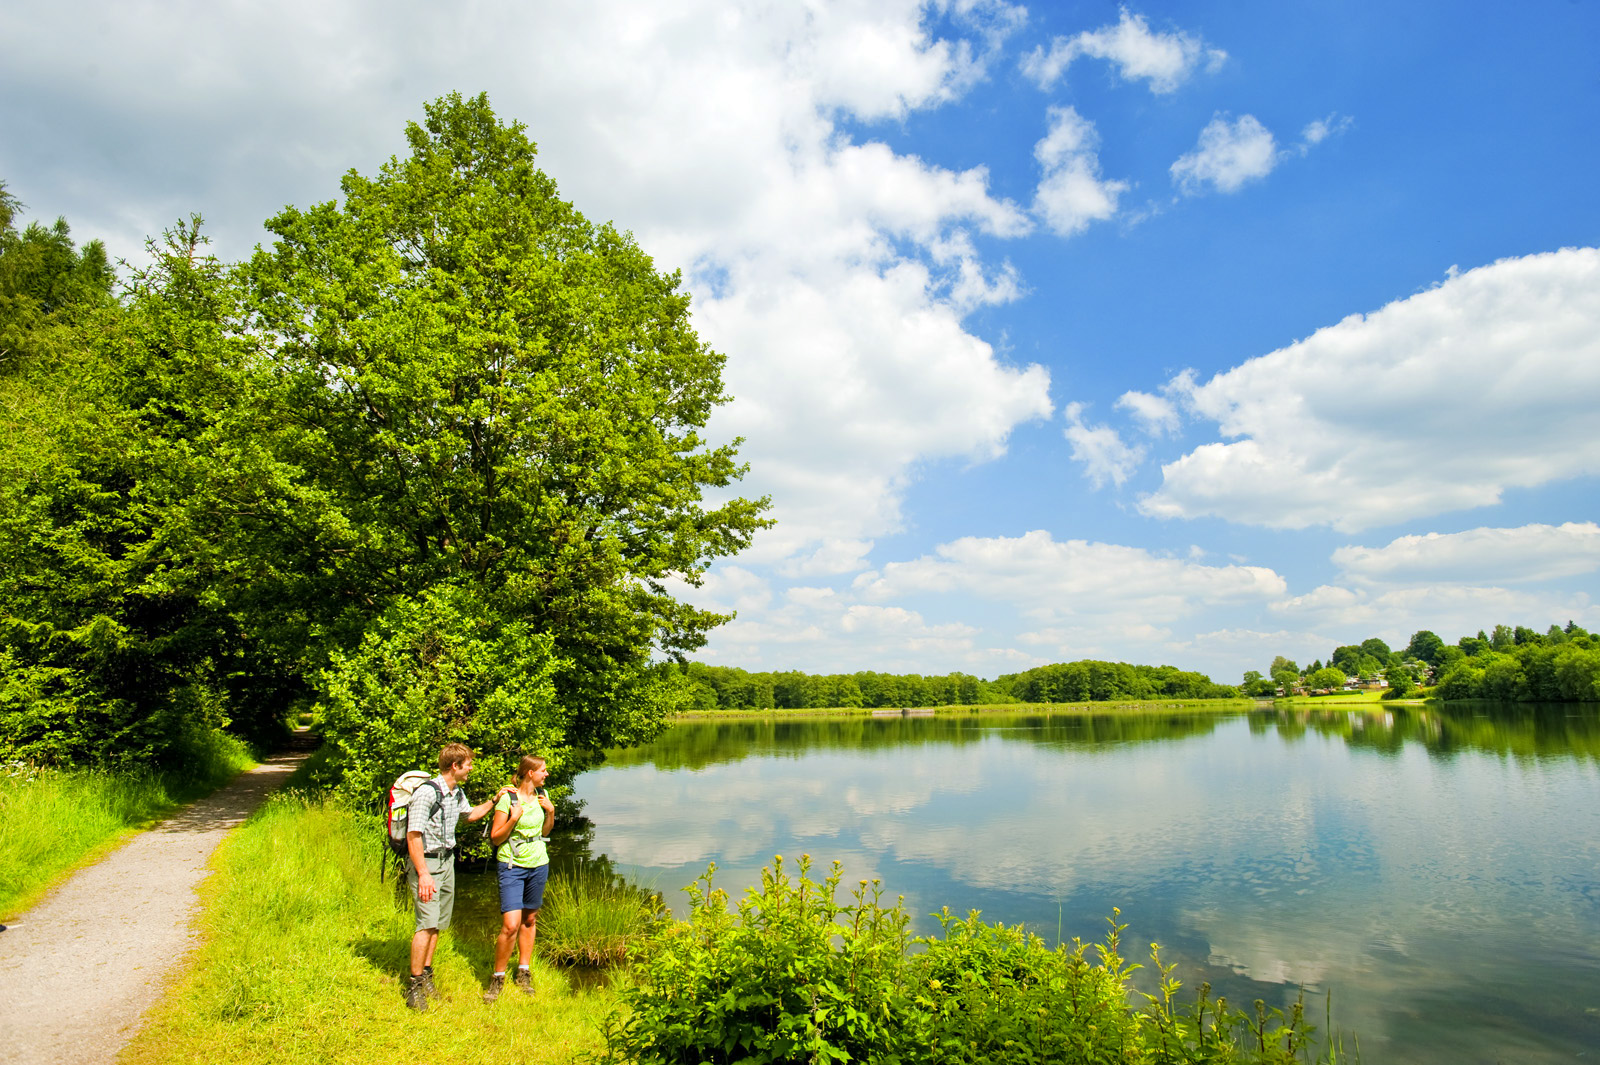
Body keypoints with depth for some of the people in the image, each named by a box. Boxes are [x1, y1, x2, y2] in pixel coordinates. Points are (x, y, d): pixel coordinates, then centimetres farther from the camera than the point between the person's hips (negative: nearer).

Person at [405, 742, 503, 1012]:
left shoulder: (457, 793, 8)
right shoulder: (427, 792, -20)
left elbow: (469, 814, 29)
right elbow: (413, 835, -20)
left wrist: (493, 801, 17)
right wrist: (423, 874, -23)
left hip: (447, 862, 8)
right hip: (426, 862, -8)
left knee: (438, 923, 11)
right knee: (427, 923, -12)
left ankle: (427, 975, 23)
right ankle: (414, 985, -2)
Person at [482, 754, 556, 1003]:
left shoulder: (541, 795, 5)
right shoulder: (507, 798, -14)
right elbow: (496, 838, -11)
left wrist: (551, 811, -1)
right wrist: (514, 818, -24)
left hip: (538, 864, 5)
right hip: (512, 865, -5)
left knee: (530, 919, 13)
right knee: (511, 925, -11)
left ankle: (523, 972, 28)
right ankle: (498, 978, 8)